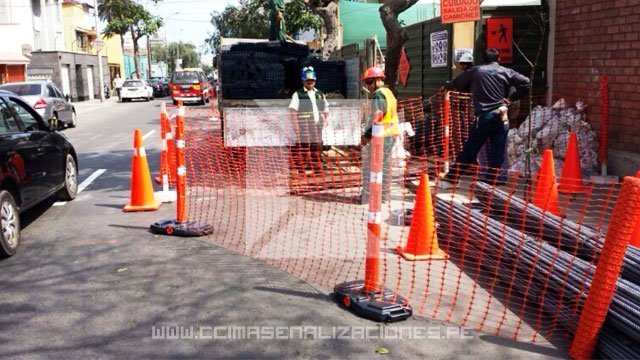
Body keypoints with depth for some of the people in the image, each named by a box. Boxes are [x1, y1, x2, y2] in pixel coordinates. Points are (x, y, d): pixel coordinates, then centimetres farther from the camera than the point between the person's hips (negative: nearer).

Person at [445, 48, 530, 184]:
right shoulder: (506, 72, 8)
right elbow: (526, 82, 0)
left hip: (482, 116, 0)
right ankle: (491, 178, 5)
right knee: (497, 151, 5)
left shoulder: (475, 71, 7)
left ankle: (453, 175, 11)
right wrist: (512, 98, 7)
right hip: (500, 116, 0)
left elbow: (456, 83, 12)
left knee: (470, 149, 6)